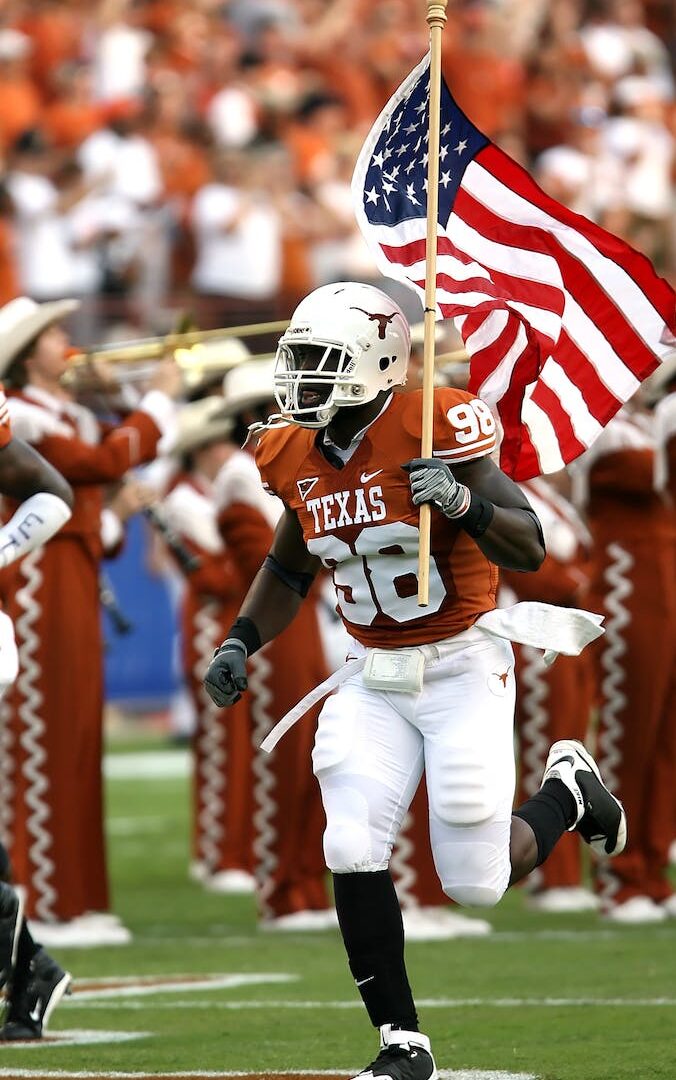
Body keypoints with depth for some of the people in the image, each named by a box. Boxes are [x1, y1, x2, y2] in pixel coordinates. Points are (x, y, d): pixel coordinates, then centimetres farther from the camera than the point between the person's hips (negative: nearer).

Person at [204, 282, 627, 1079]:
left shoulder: (432, 430, -18)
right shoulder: (299, 459, 1)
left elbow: (529, 550, -19)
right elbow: (287, 573, 20)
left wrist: (461, 501, -36)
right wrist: (241, 643, 6)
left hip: (462, 668, -5)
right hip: (373, 679, 5)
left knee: (476, 883, -3)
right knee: (353, 855, -11)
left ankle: (567, 793, 29)